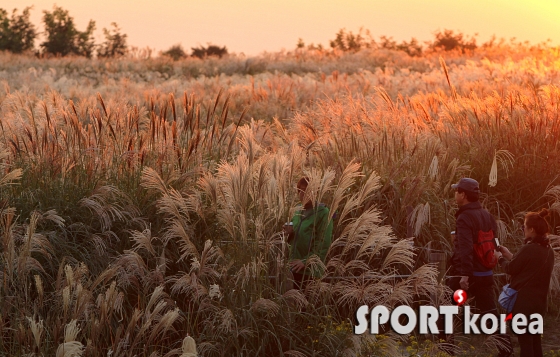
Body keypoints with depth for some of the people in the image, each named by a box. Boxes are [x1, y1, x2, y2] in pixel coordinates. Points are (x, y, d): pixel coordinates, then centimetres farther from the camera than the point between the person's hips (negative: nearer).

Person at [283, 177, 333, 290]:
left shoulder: (323, 213, -10)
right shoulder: (298, 213, 13)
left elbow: (324, 243, -16)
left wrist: (306, 261, -22)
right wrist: (290, 233, -2)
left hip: (311, 269, -7)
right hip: (296, 267, 7)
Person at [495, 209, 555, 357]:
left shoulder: (528, 249, -20)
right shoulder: (548, 250, 7)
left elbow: (511, 269, -9)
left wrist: (500, 258, 10)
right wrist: (509, 255, 18)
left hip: (524, 301, -8)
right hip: (538, 301, 8)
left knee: (525, 341, -2)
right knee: (535, 340, 14)